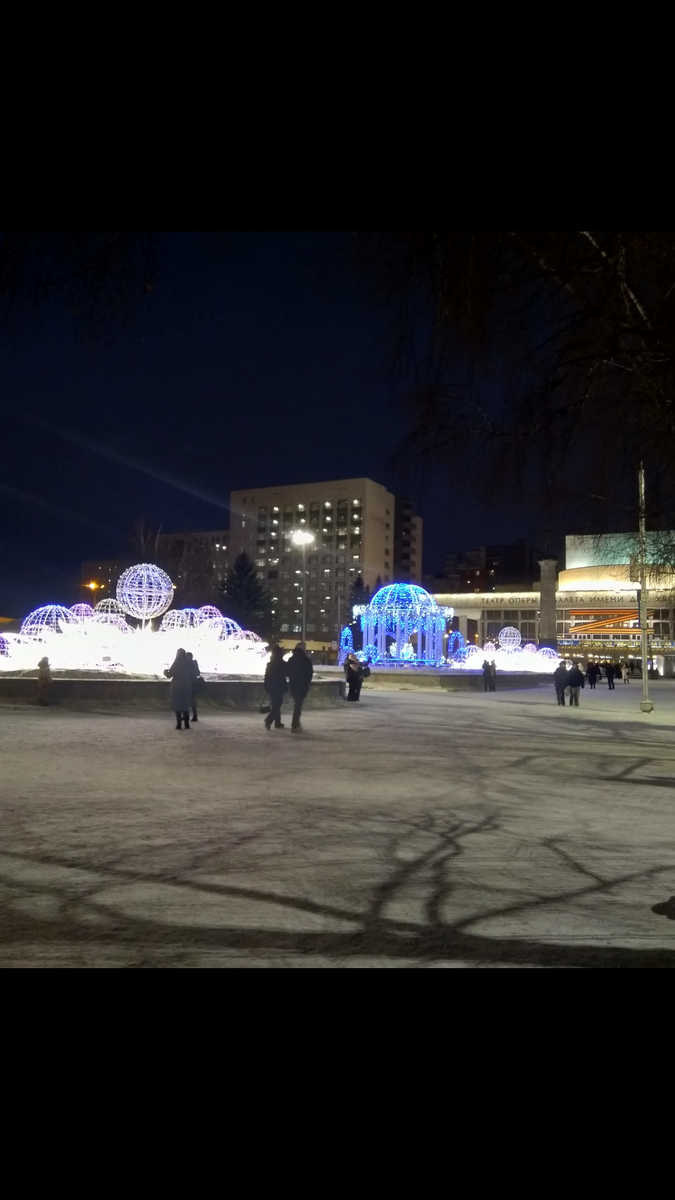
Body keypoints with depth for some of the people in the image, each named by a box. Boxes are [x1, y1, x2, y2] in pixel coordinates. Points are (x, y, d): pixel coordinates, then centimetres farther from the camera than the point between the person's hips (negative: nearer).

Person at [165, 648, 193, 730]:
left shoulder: (176, 664, -6)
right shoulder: (189, 664, 3)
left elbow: (169, 675, -5)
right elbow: (193, 677, 4)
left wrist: (165, 672, 16)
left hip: (177, 687, -3)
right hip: (187, 687, 3)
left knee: (177, 705, 2)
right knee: (186, 705, 11)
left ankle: (179, 724, -4)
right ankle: (186, 724, 7)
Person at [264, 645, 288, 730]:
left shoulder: (270, 664, 5)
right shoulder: (282, 664, -12)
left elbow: (267, 677, 7)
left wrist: (267, 688, 13)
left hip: (271, 687, 6)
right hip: (279, 687, -6)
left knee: (275, 705, 15)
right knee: (277, 706, -4)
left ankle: (277, 723, 20)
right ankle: (269, 721, -22)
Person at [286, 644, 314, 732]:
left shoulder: (291, 660, 2)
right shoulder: (306, 660, -10)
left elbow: (287, 672, 7)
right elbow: (310, 673, -7)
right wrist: (307, 682, 10)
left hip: (293, 685, 5)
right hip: (302, 685, -4)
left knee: (297, 704, 20)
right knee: (298, 705, -1)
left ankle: (296, 723, 24)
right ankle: (295, 726, -4)